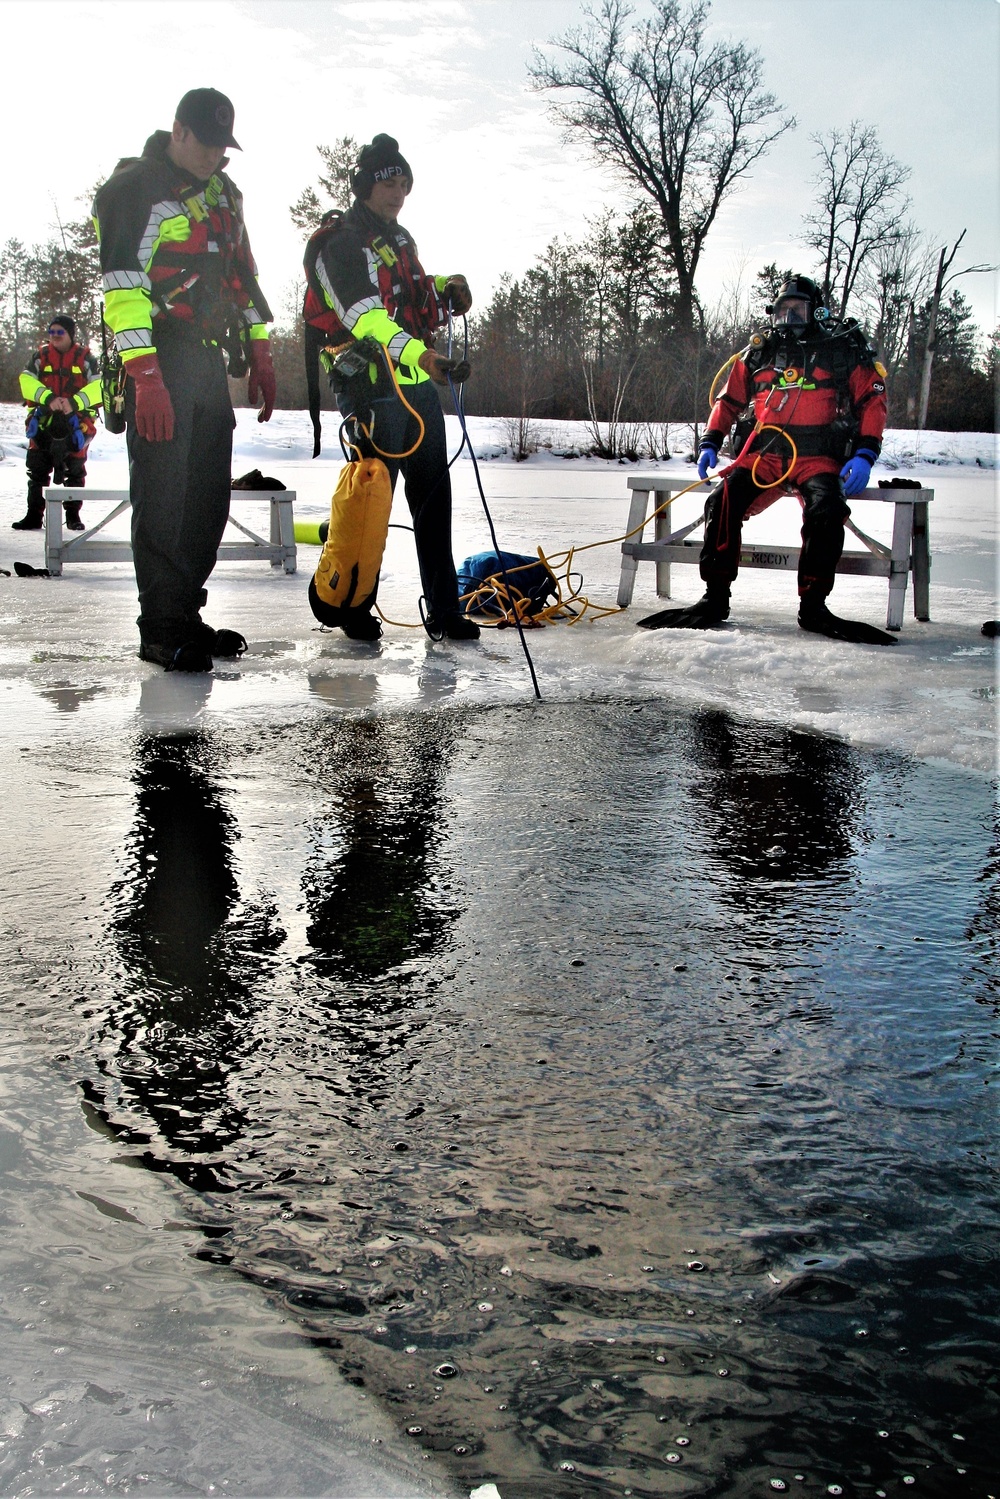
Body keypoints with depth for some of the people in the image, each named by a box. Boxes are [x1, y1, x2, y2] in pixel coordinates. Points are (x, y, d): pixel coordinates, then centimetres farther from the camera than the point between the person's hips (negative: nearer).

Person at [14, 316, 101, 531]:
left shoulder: (84, 357, 1)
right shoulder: (41, 355, 6)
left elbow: (97, 386, -10)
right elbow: (26, 381, -5)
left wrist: (75, 402, -24)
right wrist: (48, 397, -21)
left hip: (75, 423, -2)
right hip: (43, 422, 2)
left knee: (75, 470, 5)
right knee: (37, 469, 2)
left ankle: (73, 515, 15)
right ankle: (34, 516, 8)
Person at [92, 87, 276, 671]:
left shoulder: (224, 193, 18)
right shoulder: (135, 189, -8)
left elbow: (242, 274, 25)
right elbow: (122, 283, -16)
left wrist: (260, 354, 19)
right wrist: (144, 376, -23)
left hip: (209, 361, 8)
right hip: (160, 363, -8)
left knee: (210, 495, 8)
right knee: (162, 496, -9)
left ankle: (185, 613, 17)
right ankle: (161, 629, -3)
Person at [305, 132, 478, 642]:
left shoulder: (399, 238, 20)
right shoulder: (341, 243, -9)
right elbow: (365, 316, -24)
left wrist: (445, 286, 10)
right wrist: (417, 353, -37)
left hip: (420, 386, 9)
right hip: (374, 390, -9)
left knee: (433, 495, 9)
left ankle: (443, 609, 16)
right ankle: (351, 605, 11)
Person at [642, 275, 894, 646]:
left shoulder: (844, 348, 10)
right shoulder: (759, 351, 19)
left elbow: (872, 400, 5)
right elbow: (729, 400, 24)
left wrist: (864, 455, -7)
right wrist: (710, 443, 10)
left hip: (818, 458, -2)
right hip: (764, 455, 3)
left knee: (826, 510, -32)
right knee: (723, 501, -24)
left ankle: (813, 606, -25)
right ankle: (715, 598, -17)